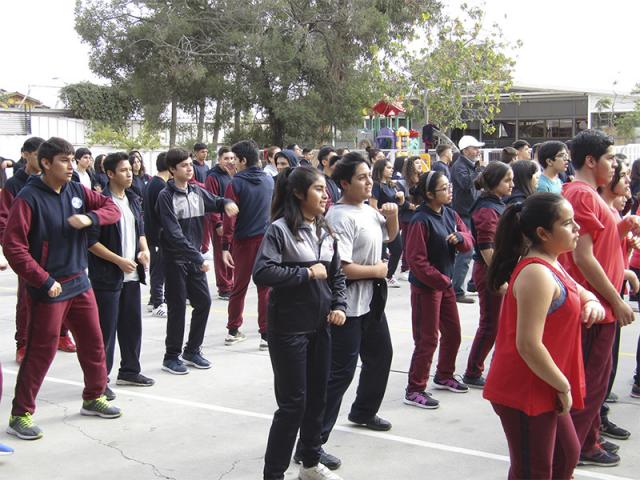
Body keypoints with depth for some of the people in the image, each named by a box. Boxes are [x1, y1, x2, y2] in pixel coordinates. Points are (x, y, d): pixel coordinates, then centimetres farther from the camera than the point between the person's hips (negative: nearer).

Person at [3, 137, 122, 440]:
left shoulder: (77, 191, 3)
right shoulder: (29, 198, -15)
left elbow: (112, 208, 8)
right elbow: (12, 246, -18)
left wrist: (90, 218, -13)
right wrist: (44, 281, -19)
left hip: (80, 283, 7)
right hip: (49, 290, -7)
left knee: (93, 342, 15)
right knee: (41, 352, -2)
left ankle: (94, 398, 33)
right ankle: (21, 415, 10)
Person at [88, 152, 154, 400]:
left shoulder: (133, 200, 11)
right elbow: (91, 241, -15)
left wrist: (144, 249, 1)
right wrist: (119, 260, -17)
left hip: (131, 275, 8)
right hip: (107, 277, -7)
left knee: (132, 324, 15)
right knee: (106, 329, -2)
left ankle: (129, 370, 29)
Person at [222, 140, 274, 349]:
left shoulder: (236, 183, -10)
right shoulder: (269, 180, 2)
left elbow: (229, 217, -13)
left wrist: (225, 246, -12)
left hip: (243, 241, -1)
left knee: (239, 287, 12)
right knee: (265, 288, 3)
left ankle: (233, 331, 21)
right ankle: (266, 335, 2)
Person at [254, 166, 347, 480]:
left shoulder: (325, 231, 9)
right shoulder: (280, 229, -12)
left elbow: (337, 275, 14)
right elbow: (262, 273, -25)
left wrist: (340, 306, -2)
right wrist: (308, 273, -18)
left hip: (320, 326, 7)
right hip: (289, 328, -7)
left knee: (317, 398, 15)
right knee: (293, 403, -3)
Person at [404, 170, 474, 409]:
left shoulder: (449, 214, 3)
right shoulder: (421, 220, -20)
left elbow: (469, 239, 7)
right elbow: (416, 259, -21)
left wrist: (460, 238, -16)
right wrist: (440, 280, -18)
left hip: (446, 283, 8)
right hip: (426, 286, -8)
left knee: (453, 333, 18)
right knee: (427, 340, -2)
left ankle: (444, 376, 39)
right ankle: (414, 391, 9)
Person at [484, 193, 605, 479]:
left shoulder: (549, 265, 9)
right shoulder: (537, 274, -23)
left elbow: (580, 294, 25)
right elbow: (528, 345, -28)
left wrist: (592, 303, 0)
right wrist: (564, 387, -17)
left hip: (543, 389, 10)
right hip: (525, 392, -10)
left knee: (566, 455, 24)